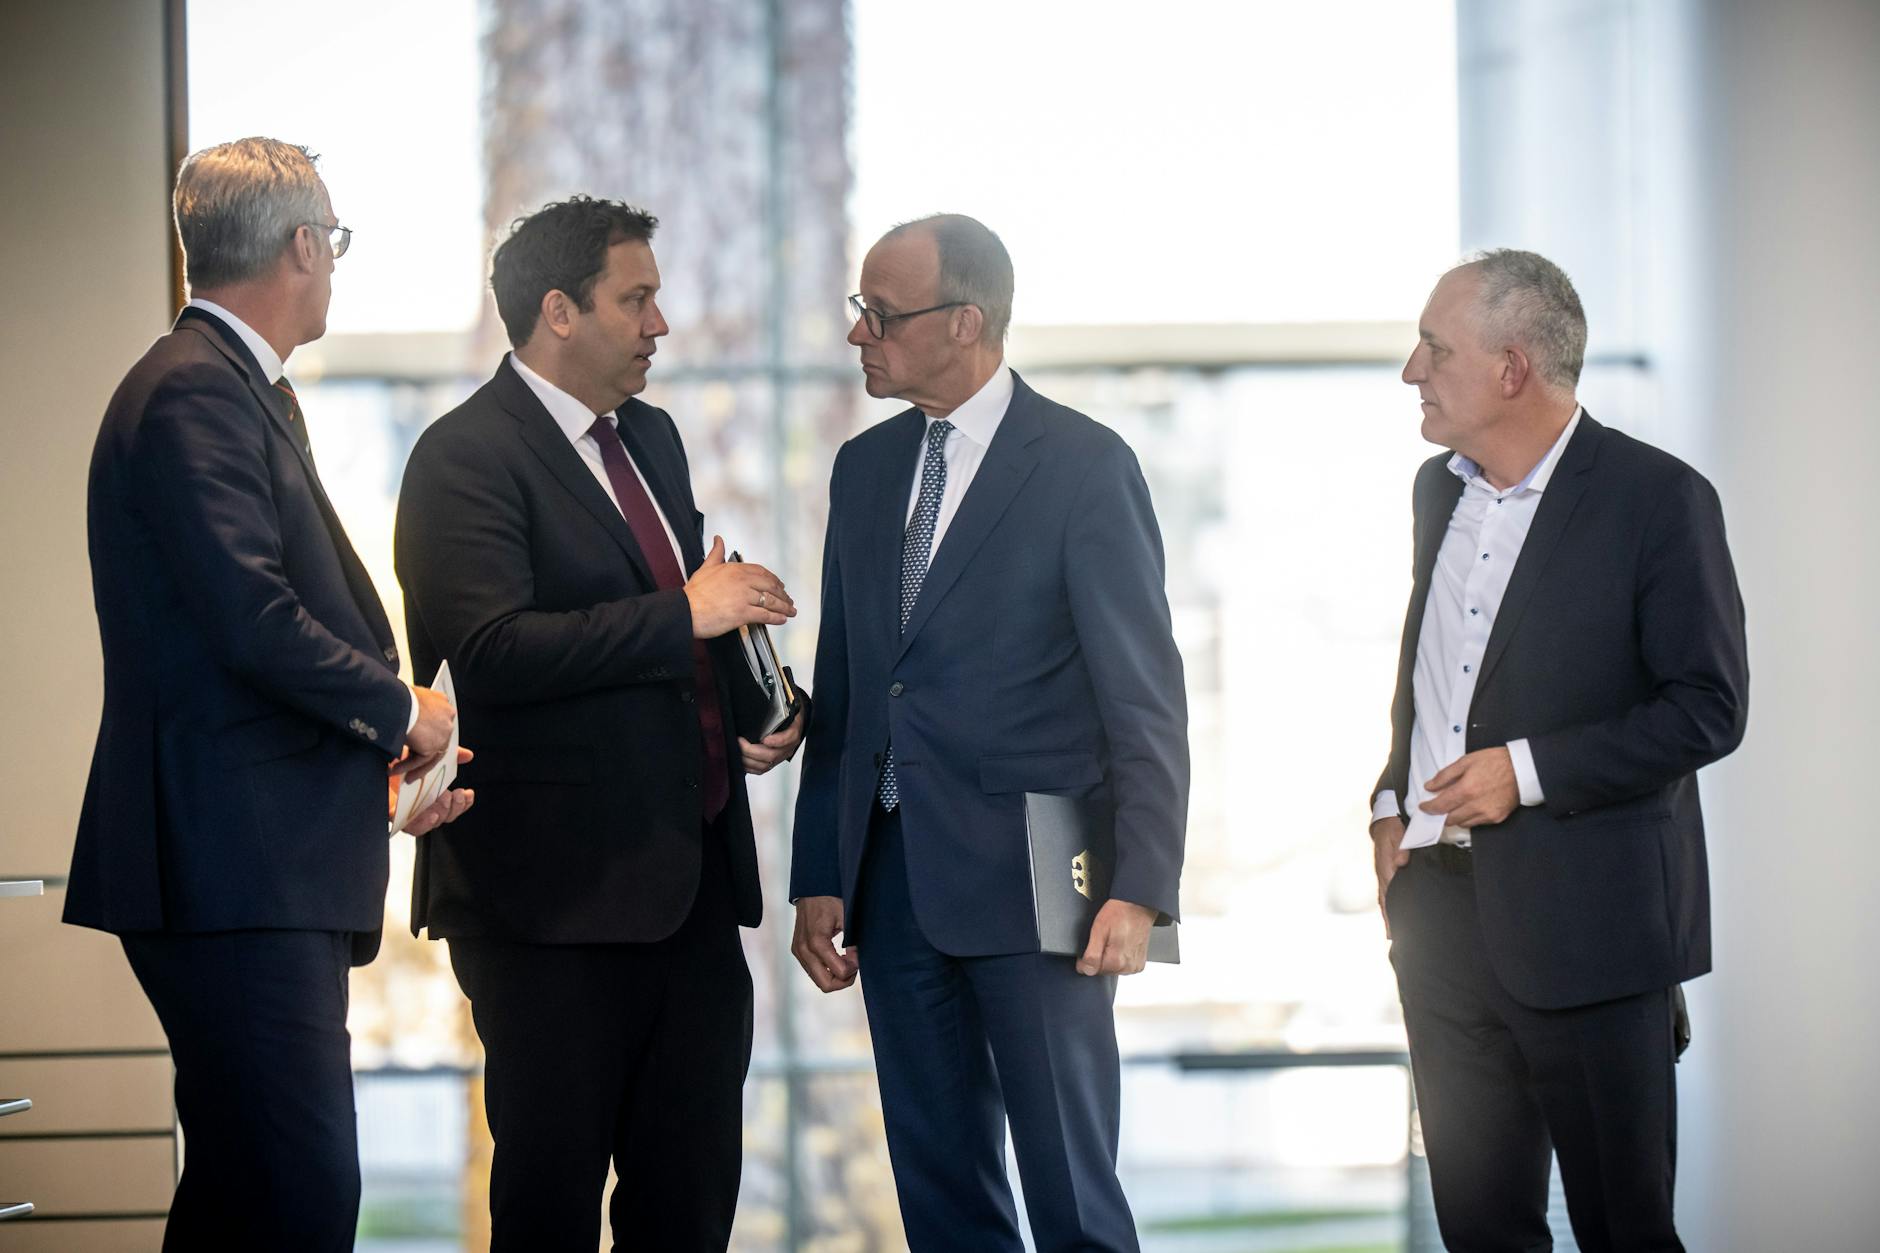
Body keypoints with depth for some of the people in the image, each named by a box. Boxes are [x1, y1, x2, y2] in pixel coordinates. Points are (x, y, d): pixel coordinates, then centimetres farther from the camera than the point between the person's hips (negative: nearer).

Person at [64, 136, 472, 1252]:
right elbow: (255, 624, -21)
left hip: (272, 868, 11)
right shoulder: (193, 393, -13)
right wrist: (402, 712, -6)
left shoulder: (250, 392, 21)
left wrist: (389, 748, 12)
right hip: (236, 867, -11)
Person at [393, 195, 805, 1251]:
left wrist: (735, 723, 10)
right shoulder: (468, 456, -11)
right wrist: (685, 615, -21)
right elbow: (493, 651, -24)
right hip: (558, 888, -8)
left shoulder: (650, 437, 17)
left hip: (691, 882, 8)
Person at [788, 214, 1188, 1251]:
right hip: (894, 880, 6)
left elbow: (1144, 693, -9)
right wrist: (820, 876, 9)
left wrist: (1139, 889, -16)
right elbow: (840, 688, 15)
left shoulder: (1084, 466, -6)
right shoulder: (865, 469, 13)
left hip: (1028, 881, -6)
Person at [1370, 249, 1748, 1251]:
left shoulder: (1656, 500, -9)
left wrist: (1528, 771, -16)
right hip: (1441, 910, 7)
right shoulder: (1440, 489, 12)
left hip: (1583, 917, -6)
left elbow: (1708, 709, -11)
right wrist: (1393, 803, 10)